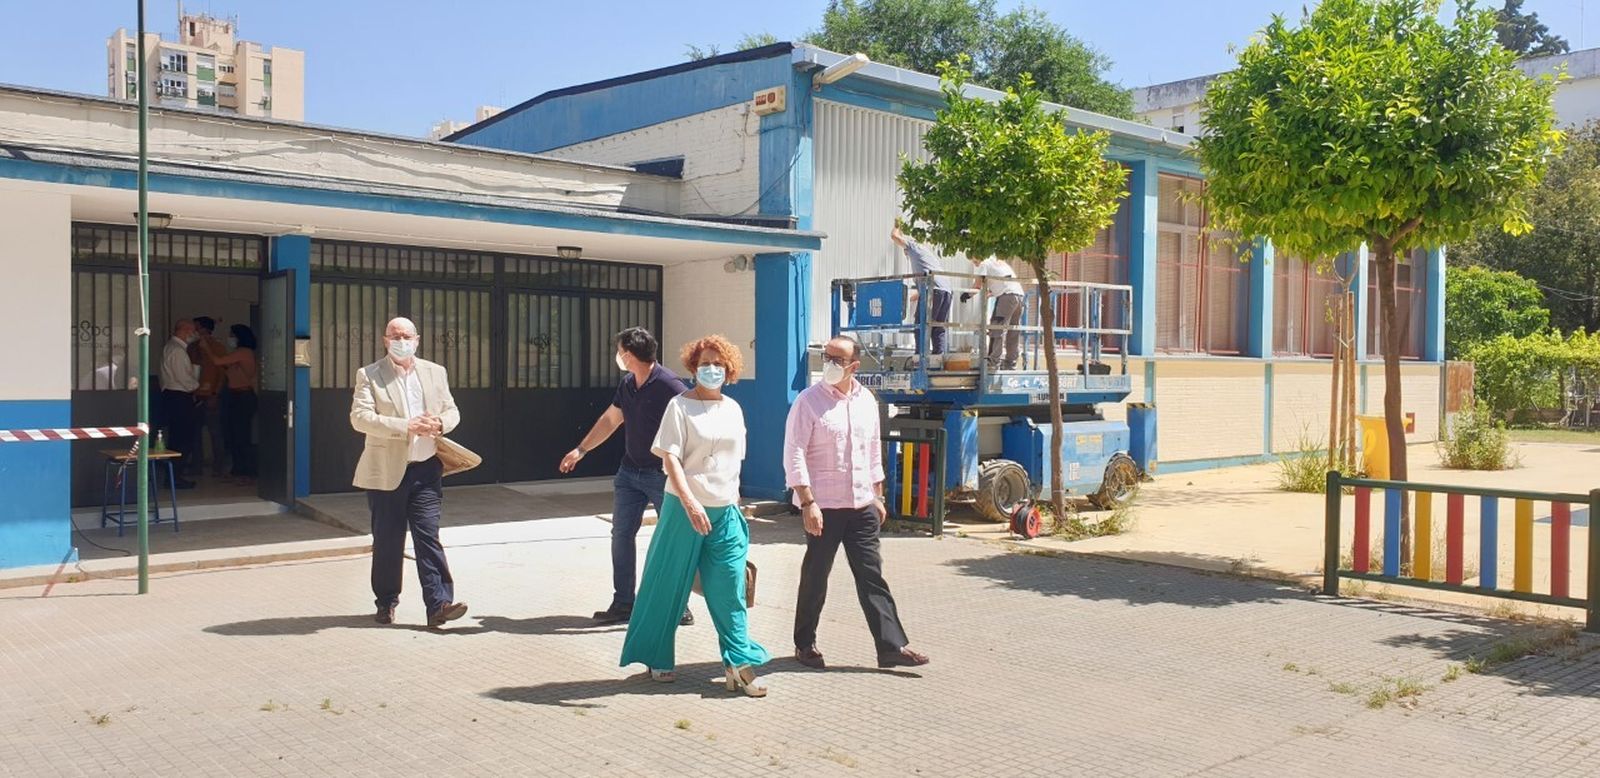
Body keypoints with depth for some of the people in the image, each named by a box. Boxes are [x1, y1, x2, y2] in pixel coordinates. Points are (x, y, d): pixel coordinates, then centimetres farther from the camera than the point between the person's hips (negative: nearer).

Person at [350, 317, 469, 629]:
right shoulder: (369, 375, -2)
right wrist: (406, 427, -23)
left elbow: (452, 411, 14)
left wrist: (440, 423, -11)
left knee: (429, 538, -3)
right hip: (386, 472, -2)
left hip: (426, 470, 2)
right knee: (387, 541, 8)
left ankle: (439, 604, -4)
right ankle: (386, 602, 23)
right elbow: (360, 417, -13)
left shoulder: (435, 372, 10)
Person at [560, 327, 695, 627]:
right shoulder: (627, 385, 7)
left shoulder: (669, 386, -17)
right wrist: (581, 450, 24)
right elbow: (610, 420, 21)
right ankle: (623, 603, 16)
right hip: (629, 471, 8)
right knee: (621, 535, 7)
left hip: (662, 475, -8)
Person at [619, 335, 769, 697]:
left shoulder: (733, 409, 10)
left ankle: (739, 665, 5)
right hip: (685, 507, -4)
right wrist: (690, 503, -23)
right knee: (670, 585, 5)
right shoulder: (681, 405, -5)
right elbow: (670, 458, -13)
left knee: (730, 589, 1)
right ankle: (658, 659, 21)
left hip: (725, 511, 4)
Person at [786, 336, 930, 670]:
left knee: (871, 576, 4)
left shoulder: (866, 401, 8)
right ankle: (805, 644, 22)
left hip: (861, 505, 5)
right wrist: (807, 503, -17)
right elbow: (794, 455, -12)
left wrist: (878, 496, 15)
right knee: (815, 577, 6)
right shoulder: (809, 402, -9)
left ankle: (892, 646, 6)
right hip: (823, 506, -4)